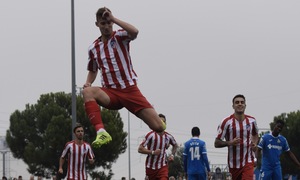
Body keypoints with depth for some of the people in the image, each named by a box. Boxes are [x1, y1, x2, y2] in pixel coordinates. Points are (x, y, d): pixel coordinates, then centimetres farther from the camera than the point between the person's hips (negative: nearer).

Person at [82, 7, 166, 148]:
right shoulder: (93, 48, 12)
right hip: (111, 93, 2)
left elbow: (134, 32, -24)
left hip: (130, 89, -2)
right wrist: (87, 83, 6)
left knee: (159, 127, -11)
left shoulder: (120, 36, 1)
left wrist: (113, 18, -21)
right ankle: (101, 132, -44)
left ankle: (159, 120, 31)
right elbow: (93, 70, 28)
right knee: (87, 92, -33)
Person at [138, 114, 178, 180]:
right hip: (151, 167, -1)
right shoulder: (151, 135, -12)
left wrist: (172, 155, 9)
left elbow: (175, 145, 26)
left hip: (163, 167, 1)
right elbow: (140, 149, -15)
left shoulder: (168, 136, 2)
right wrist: (152, 152, -25)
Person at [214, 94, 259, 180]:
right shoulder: (227, 122, -9)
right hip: (234, 162, 0)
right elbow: (217, 143, -8)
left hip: (248, 161, 0)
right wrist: (230, 143, -25)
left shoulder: (251, 121, 1)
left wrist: (254, 143, 0)